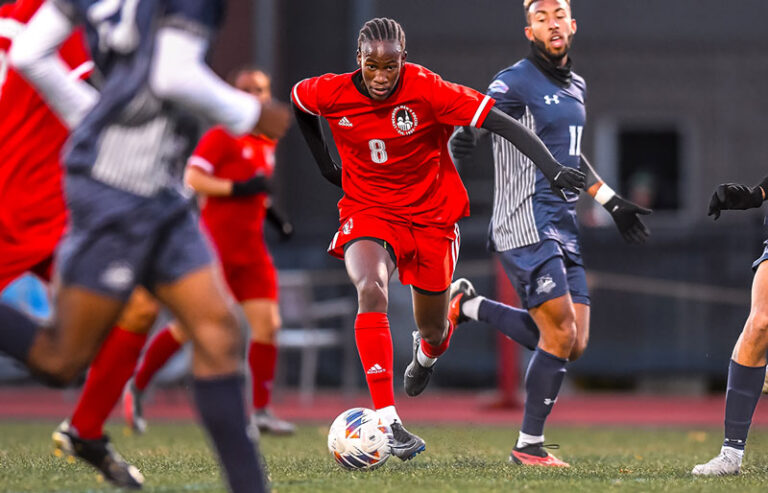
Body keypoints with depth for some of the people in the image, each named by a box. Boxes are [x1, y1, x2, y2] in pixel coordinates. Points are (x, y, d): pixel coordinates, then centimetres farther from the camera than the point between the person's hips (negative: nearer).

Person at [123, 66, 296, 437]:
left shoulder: (266, 144, 16)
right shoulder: (221, 136, -9)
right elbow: (192, 179, -17)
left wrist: (271, 212, 12)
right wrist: (239, 188, -22)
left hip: (251, 249, 7)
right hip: (216, 245, -7)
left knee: (267, 325, -4)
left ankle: (261, 411, 1)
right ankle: (137, 387, 16)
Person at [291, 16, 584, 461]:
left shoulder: (427, 90, -22)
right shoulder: (331, 93, -14)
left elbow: (503, 124, -24)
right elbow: (298, 99, 12)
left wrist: (553, 169, -34)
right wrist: (323, 161, 13)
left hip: (432, 216, 0)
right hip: (368, 212, 0)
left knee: (432, 331, 11)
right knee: (371, 290, -31)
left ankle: (427, 354, 55)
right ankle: (387, 421, -33)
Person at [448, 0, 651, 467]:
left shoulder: (577, 87, 17)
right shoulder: (516, 82, -8)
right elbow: (475, 120, -21)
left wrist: (613, 202, 33)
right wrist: (462, 139, -45)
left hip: (563, 226, 8)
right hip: (526, 224, -8)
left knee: (573, 344, 2)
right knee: (561, 332, -13)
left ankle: (471, 305, 17)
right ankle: (529, 446, -1)